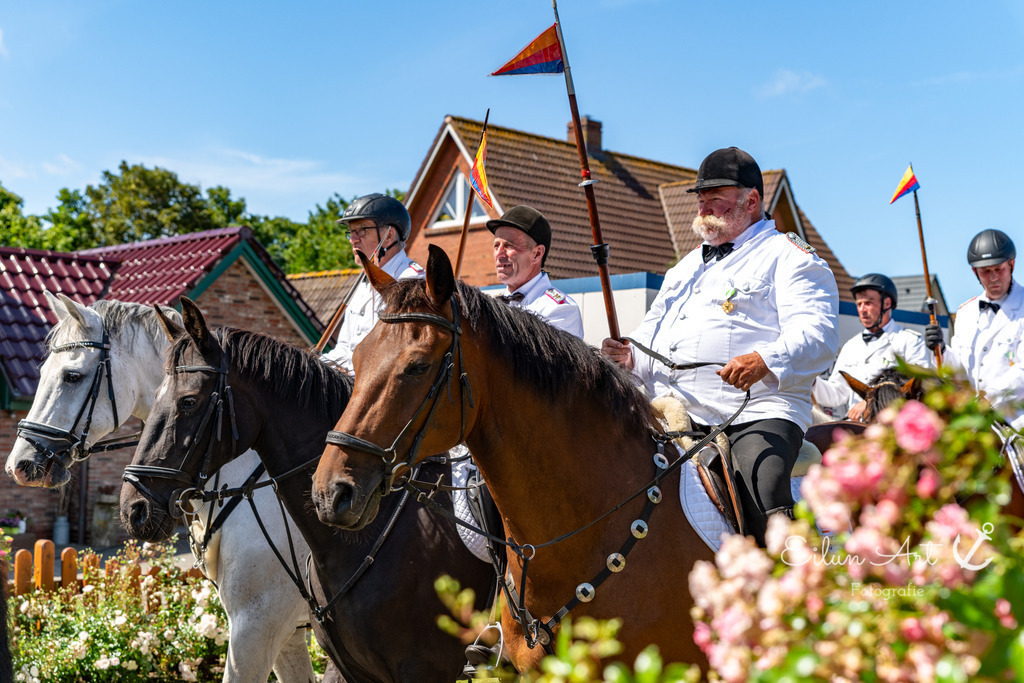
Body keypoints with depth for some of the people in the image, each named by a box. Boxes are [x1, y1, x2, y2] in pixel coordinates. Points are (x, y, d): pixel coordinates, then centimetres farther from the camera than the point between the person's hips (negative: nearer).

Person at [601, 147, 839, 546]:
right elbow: (652, 338, 32)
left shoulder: (787, 256, 7)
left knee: (763, 499, -32)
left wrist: (765, 360, -28)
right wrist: (629, 357, 7)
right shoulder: (686, 268, 30)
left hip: (756, 413, -6)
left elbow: (818, 336, -8)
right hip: (673, 415, 6)